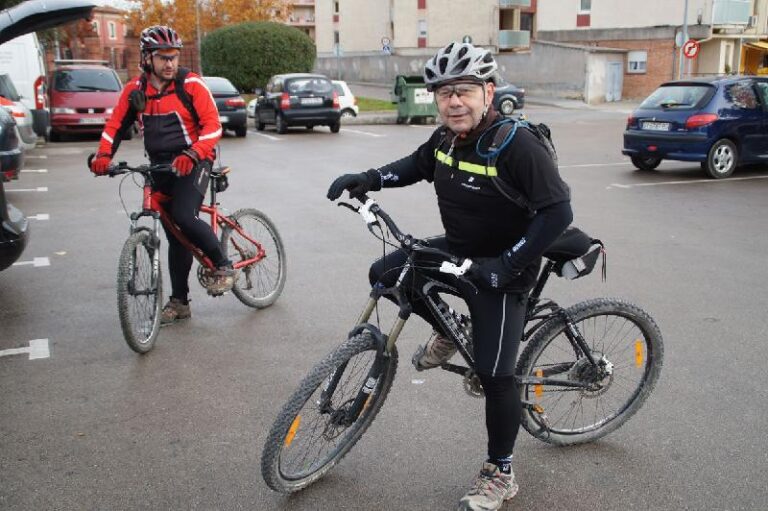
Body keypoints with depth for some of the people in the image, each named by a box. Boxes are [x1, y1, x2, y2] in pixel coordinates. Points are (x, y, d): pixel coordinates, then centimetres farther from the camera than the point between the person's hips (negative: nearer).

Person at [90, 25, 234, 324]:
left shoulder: (191, 85, -10)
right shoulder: (135, 89, 4)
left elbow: (212, 125, -15)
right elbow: (116, 124, 9)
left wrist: (192, 155, -30)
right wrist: (104, 155, -7)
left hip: (192, 162, -5)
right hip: (159, 166, 5)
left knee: (184, 217, -27)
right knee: (175, 236, 9)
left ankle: (223, 266, -5)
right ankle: (179, 301, 16)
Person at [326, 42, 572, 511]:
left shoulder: (517, 144, -26)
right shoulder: (446, 138, -3)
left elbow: (558, 212, -28)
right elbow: (417, 165, 18)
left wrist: (504, 264, -33)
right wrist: (368, 180, 2)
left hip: (500, 269, -7)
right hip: (455, 250, 7)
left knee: (495, 375, -4)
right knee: (384, 274, 1)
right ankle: (447, 335, 23)